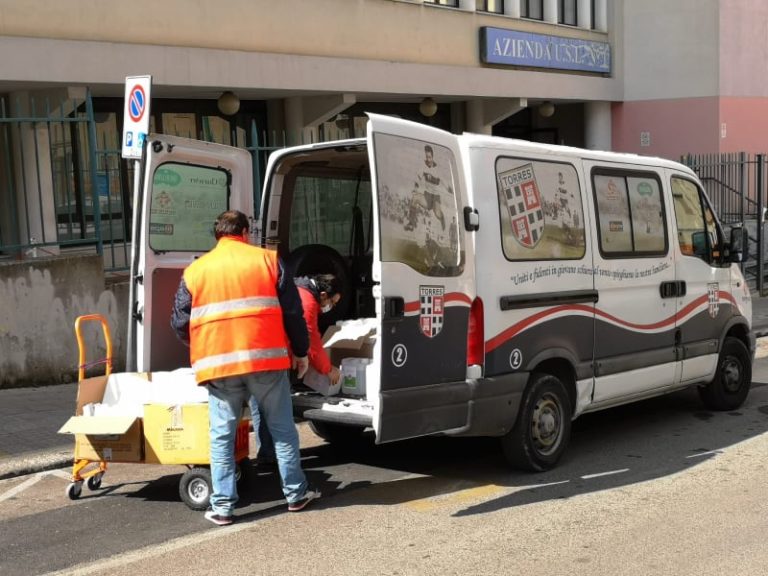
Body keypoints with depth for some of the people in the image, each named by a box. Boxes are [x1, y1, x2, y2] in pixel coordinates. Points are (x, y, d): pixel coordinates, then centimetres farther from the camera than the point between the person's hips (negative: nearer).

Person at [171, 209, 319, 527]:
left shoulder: (195, 270, 10)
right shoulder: (267, 260, 7)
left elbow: (180, 322, 10)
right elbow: (293, 311, 5)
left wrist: (200, 350, 28)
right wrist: (300, 351, 15)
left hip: (218, 364, 1)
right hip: (266, 359, 0)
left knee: (222, 436, 8)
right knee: (282, 429, 12)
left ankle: (222, 506, 9)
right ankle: (296, 494, 21)